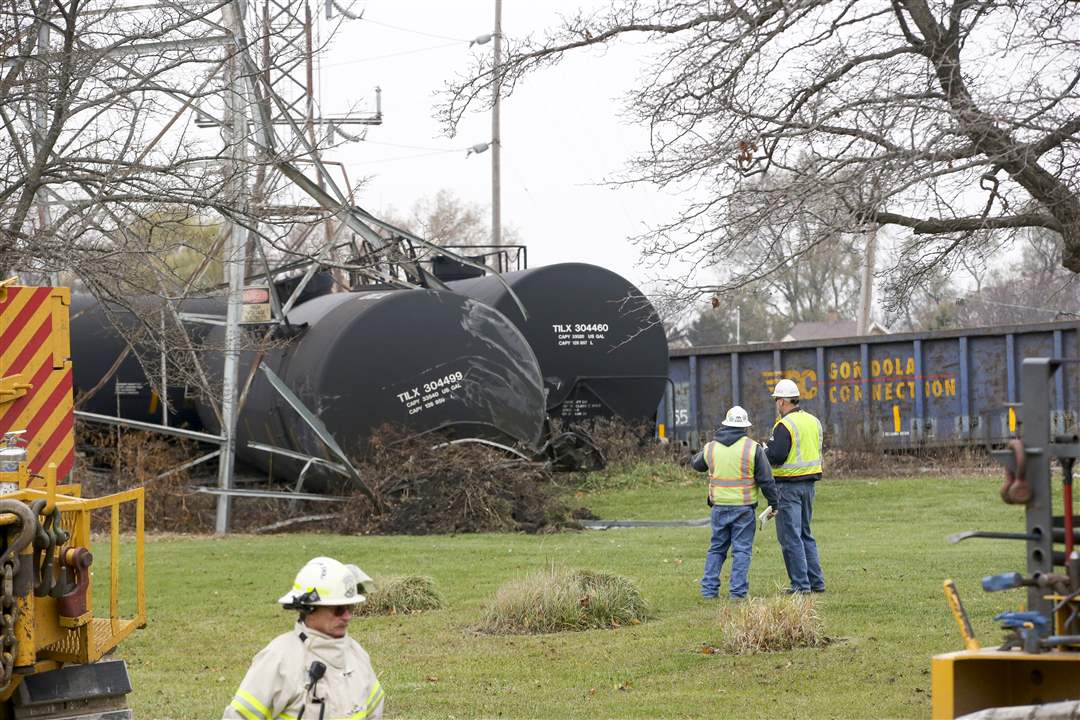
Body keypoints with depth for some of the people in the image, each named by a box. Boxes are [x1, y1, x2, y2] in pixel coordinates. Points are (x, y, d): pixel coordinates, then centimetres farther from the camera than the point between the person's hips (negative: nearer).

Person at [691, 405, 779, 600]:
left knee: (716, 548, 13)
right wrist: (774, 502, 5)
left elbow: (696, 464, 25)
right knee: (741, 550, 2)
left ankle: (709, 588, 9)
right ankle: (737, 590, -2)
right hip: (744, 507, -3)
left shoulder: (710, 448, 4)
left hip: (719, 507, 3)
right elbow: (765, 479, -5)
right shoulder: (752, 448, -6)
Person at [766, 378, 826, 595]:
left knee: (790, 537, -2)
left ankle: (801, 583, -4)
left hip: (788, 485, -8)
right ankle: (817, 582, 17)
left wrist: (766, 449, 0)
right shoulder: (813, 422, 9)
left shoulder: (785, 426, -16)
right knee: (805, 534, 18)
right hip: (809, 483, 8)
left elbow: (776, 456, -22)